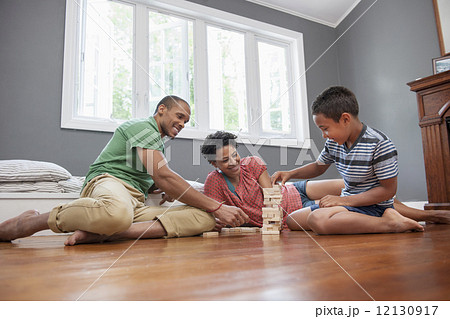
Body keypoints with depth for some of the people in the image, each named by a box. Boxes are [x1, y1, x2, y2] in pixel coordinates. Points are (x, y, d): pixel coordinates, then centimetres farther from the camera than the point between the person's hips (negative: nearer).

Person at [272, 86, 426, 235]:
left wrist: (345, 200, -22)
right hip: (347, 202, 9)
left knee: (317, 219, -35)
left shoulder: (380, 144, -19)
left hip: (373, 206, -9)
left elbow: (388, 190, -17)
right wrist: (290, 173, 4)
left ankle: (389, 222, -19)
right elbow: (318, 166, 20)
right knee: (292, 220, 5)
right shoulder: (333, 142, 2)